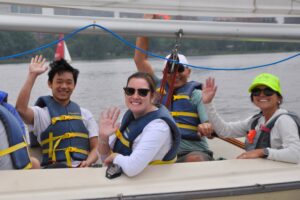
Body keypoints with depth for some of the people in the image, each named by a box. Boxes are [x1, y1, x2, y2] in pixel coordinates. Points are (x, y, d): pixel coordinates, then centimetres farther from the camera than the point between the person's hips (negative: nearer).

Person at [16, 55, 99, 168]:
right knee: (60, 167, -35)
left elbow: (96, 148, 14)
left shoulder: (85, 114, 20)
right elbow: (21, 109, -11)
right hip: (54, 171, -2)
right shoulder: (42, 113, 11)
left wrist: (88, 162, -8)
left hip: (82, 170, 2)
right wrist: (32, 75, -7)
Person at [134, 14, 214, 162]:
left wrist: (208, 128, -31)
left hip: (192, 152, -3)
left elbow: (211, 124, -6)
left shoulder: (196, 94, 5)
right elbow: (140, 59, 14)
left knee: (196, 160, -35)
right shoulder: (158, 88, 15)